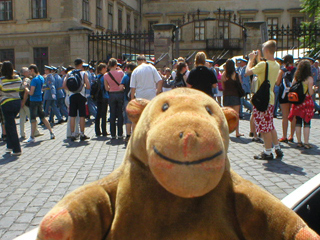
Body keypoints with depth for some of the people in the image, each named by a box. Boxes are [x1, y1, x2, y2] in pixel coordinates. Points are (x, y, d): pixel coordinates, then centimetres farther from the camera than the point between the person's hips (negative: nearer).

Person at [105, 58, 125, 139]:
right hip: (120, 94, -1)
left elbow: (106, 88, 4)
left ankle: (113, 134, 11)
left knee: (112, 114, 8)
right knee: (120, 114, 6)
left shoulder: (106, 75, -2)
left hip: (111, 95, 1)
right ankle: (120, 134, 7)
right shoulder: (120, 72, -7)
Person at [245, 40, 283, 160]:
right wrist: (258, 59, 19)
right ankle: (277, 148, 22)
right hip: (270, 99, 8)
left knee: (264, 127, -1)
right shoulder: (276, 65, 8)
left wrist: (251, 59, -1)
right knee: (270, 125, 19)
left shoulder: (263, 64, -19)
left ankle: (268, 152, 5)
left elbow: (248, 72, -15)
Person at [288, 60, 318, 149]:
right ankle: (306, 143, 1)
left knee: (298, 122, 9)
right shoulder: (309, 78, -10)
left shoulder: (296, 78, 2)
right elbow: (310, 93, -11)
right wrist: (314, 89, 9)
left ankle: (299, 142, 13)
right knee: (307, 123, 1)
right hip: (306, 102, -4)